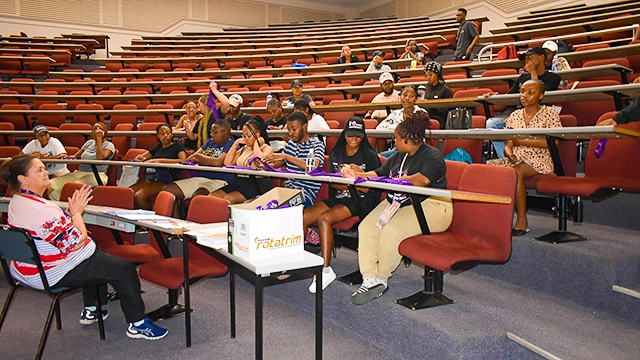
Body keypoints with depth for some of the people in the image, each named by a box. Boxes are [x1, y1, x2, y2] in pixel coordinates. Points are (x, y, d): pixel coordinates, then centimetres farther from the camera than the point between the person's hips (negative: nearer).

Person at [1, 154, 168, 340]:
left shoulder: (17, 200, 4)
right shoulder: (40, 209, -31)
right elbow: (76, 242, -27)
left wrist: (71, 211, 1)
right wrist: (76, 212, -14)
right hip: (53, 275, -11)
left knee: (98, 257, 33)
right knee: (125, 269, -5)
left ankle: (90, 311, 38)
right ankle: (137, 324, 6)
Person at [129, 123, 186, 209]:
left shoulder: (177, 145, 9)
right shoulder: (157, 148, 25)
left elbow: (183, 160, -10)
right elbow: (140, 157, 32)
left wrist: (161, 160, -15)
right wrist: (140, 158, 4)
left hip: (168, 178, -6)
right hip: (154, 177, 6)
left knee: (139, 196, -26)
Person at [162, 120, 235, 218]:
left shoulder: (232, 145, -4)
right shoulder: (210, 142, 23)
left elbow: (218, 162, -19)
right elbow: (191, 158, 21)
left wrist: (198, 156, -3)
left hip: (218, 181, -9)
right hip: (199, 178, 9)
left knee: (197, 195, -39)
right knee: (167, 189, 0)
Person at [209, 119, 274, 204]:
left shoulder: (267, 149, 2)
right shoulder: (244, 148, 22)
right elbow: (227, 163, 16)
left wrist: (256, 143, -5)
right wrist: (236, 143, 12)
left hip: (258, 184, -7)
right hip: (240, 181, 7)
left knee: (228, 199, -32)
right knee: (211, 197, -15)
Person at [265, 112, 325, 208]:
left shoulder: (317, 145, -3)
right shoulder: (290, 143, 16)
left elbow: (313, 166, -22)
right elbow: (279, 163, 19)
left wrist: (285, 156, -24)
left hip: (306, 193, -5)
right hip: (288, 189, 5)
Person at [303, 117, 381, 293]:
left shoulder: (369, 156, 0)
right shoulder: (336, 153, 13)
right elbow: (333, 182, 6)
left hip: (361, 201, -5)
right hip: (338, 198, 5)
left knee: (324, 218, -30)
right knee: (302, 217, -18)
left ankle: (326, 270, -23)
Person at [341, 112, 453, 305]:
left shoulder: (432, 156, -7)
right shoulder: (398, 157, 21)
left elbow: (423, 179, -25)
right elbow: (379, 174, 27)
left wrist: (395, 181, -22)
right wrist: (358, 174, 12)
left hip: (429, 206, -8)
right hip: (396, 203, 8)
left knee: (391, 231, -30)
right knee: (366, 227, -16)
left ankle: (381, 278, -7)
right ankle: (370, 279, -17)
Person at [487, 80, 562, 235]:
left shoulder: (549, 113, 3)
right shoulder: (514, 115, 16)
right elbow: (508, 144, 10)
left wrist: (522, 141, -13)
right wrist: (509, 153, -14)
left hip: (540, 161, -4)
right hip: (517, 159, 4)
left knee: (516, 171, -35)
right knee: (490, 166, -24)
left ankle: (522, 219, -25)